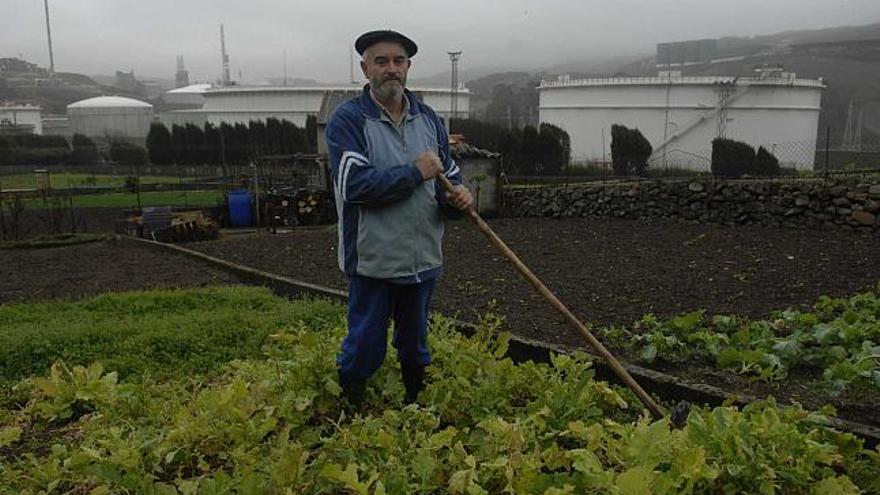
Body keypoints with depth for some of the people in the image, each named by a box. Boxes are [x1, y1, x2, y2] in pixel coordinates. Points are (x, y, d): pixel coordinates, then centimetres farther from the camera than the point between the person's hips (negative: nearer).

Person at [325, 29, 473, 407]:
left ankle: (416, 407, 41)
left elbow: (450, 175, 14)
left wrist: (458, 197, -10)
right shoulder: (347, 120, -9)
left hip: (424, 258, 5)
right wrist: (415, 172, -18)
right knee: (365, 349, 5)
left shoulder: (427, 118, 8)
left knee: (415, 347, 21)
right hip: (373, 260, -5)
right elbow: (354, 184, -22)